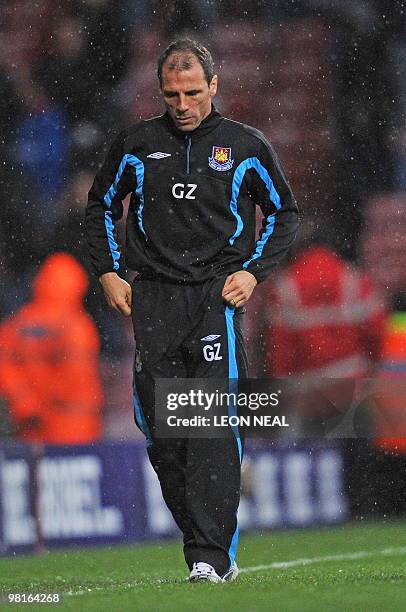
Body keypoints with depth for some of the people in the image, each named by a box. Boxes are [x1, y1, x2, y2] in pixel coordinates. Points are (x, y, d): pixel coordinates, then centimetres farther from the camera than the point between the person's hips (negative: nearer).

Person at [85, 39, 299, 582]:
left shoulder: (246, 147, 5)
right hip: (154, 297, 3)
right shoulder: (137, 145, 9)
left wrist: (253, 271, 2)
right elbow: (101, 205, 21)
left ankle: (211, 556, -16)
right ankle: (211, 545, 11)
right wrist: (109, 272, 10)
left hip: (218, 294, -3)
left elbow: (283, 212, 15)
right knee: (159, 424, -1)